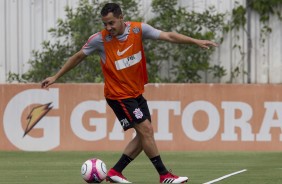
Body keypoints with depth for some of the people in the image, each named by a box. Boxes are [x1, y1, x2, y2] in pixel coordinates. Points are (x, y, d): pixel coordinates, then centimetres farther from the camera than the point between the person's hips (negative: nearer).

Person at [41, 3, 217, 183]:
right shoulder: (99, 39, -15)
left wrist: (196, 41, -13)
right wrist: (55, 77, 4)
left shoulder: (138, 29, -9)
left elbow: (168, 36, -7)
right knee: (145, 129, -11)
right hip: (118, 95, -6)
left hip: (137, 92, 6)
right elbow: (78, 57, -1)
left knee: (145, 134, 5)